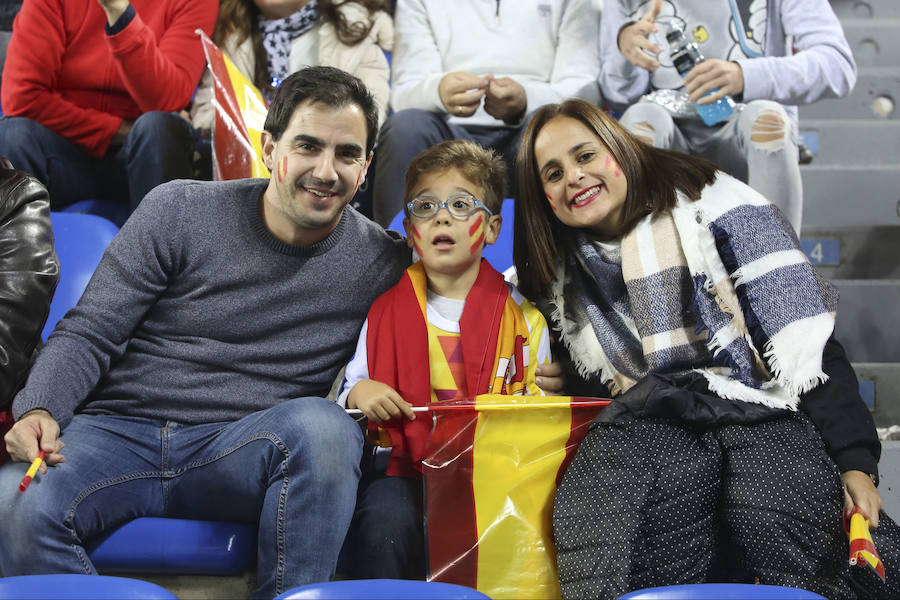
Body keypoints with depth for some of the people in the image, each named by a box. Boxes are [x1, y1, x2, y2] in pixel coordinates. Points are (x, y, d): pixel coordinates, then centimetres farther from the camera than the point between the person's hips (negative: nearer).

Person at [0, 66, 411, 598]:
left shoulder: (381, 263, 4)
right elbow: (89, 334, 1)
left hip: (239, 454, 1)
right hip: (118, 434, 0)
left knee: (321, 426, -33)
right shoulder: (179, 211, 2)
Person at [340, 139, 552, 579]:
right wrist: (359, 392, -5)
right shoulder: (386, 312, 12)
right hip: (405, 470, 1)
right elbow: (348, 389, 18)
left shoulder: (521, 316, 9)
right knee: (387, 520, -29)